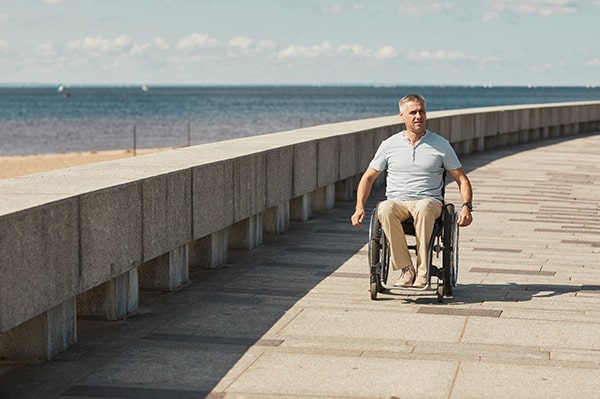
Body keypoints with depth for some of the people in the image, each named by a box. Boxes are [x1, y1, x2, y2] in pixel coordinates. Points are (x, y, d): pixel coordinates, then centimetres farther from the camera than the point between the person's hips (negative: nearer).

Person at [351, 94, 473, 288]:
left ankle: (422, 271, -35)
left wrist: (466, 206, -9)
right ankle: (406, 269, -30)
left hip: (429, 201, -1)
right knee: (385, 209, -36)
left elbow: (462, 180, 9)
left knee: (424, 208, -39)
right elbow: (368, 177, 15)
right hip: (397, 201, 1)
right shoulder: (389, 145, 9)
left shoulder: (441, 145, 7)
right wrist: (359, 208, 0)